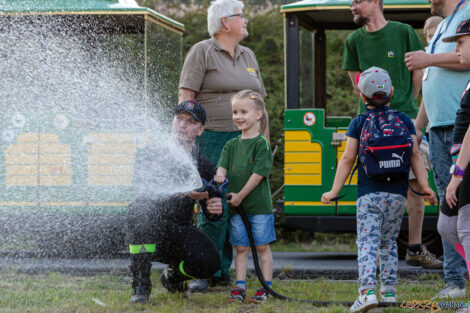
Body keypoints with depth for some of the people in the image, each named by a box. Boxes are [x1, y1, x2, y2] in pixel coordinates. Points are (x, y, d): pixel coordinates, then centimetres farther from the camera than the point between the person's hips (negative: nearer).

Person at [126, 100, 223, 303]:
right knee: (140, 209, -37)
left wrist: (215, 209, -20)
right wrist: (181, 191, -36)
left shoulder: (204, 166, 9)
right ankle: (140, 286, -23)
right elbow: (142, 184, -21)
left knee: (209, 262, -27)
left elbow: (210, 211, 7)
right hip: (147, 233, -3)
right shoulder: (149, 154, -1)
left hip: (178, 235, 3)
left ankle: (172, 276, 14)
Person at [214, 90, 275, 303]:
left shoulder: (261, 144, -6)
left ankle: (266, 287, 5)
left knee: (262, 246, 1)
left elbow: (259, 173, -12)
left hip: (259, 205, -5)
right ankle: (240, 287, 9)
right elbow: (222, 166, 3)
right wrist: (220, 175, -21)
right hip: (235, 207, 5)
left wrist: (241, 195, -13)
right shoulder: (231, 145, 12)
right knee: (241, 248, 7)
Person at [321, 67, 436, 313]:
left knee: (367, 243, -7)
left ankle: (368, 290, -24)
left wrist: (334, 191, 4)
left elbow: (347, 159, 1)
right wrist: (424, 186, 7)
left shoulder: (358, 123, 3)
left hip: (369, 193, -3)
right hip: (397, 194, 3)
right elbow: (415, 156, 5)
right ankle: (389, 290, 16)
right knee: (389, 242, 16)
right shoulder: (404, 120, 8)